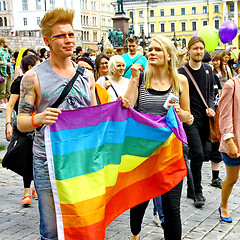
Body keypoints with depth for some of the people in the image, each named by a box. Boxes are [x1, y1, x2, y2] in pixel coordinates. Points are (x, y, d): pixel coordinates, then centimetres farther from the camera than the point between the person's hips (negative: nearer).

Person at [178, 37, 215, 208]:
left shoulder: (208, 70, 10)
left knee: (198, 155, 11)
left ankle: (191, 190, 25)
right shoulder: (181, 72, -6)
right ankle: (198, 192, -1)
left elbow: (210, 92, 15)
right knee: (198, 154, -14)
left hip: (204, 119, 5)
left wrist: (211, 108, -3)